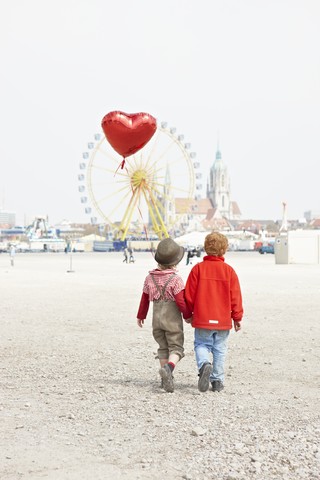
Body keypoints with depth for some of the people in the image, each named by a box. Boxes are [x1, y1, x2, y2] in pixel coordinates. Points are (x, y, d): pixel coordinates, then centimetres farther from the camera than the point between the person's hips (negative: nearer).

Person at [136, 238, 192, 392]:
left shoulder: (150, 278, 2)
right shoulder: (176, 279, -13)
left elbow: (145, 299, 10)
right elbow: (180, 301, -15)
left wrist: (141, 316, 23)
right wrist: (188, 315, 1)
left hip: (157, 319, 5)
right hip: (173, 320, -5)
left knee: (163, 347, 17)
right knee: (176, 348, 0)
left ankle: (166, 379, 16)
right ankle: (168, 368, -29)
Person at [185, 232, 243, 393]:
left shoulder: (198, 268, -5)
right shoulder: (229, 270, -3)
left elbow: (189, 294, -2)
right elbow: (235, 296, -1)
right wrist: (237, 317, 8)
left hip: (202, 319, -1)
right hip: (223, 319, 1)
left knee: (201, 344, 10)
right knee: (219, 349, 11)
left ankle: (204, 365, -19)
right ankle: (218, 381, 12)